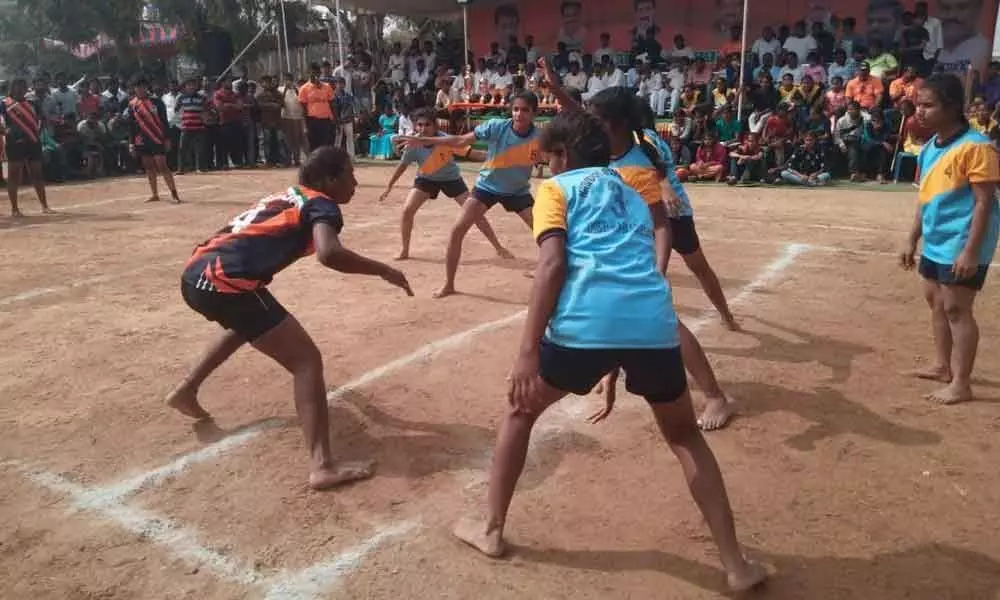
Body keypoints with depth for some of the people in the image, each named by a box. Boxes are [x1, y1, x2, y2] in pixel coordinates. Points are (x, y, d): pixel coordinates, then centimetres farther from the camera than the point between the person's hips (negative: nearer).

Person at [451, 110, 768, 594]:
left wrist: (528, 352, -6)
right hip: (653, 322, 5)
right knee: (685, 437, 27)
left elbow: (553, 264, -2)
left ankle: (490, 530, 32)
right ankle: (737, 565, 26)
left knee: (521, 409, 24)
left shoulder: (556, 187, 16)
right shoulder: (632, 196, 32)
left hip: (584, 323, -4)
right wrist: (618, 371, 41)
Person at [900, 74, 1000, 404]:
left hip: (962, 246, -9)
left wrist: (970, 251, -22)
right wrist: (912, 240, 15)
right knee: (935, 300, 17)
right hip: (935, 243, 9)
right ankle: (942, 366, 33)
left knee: (956, 308, -4)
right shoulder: (930, 147, 8)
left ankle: (961, 384, 7)